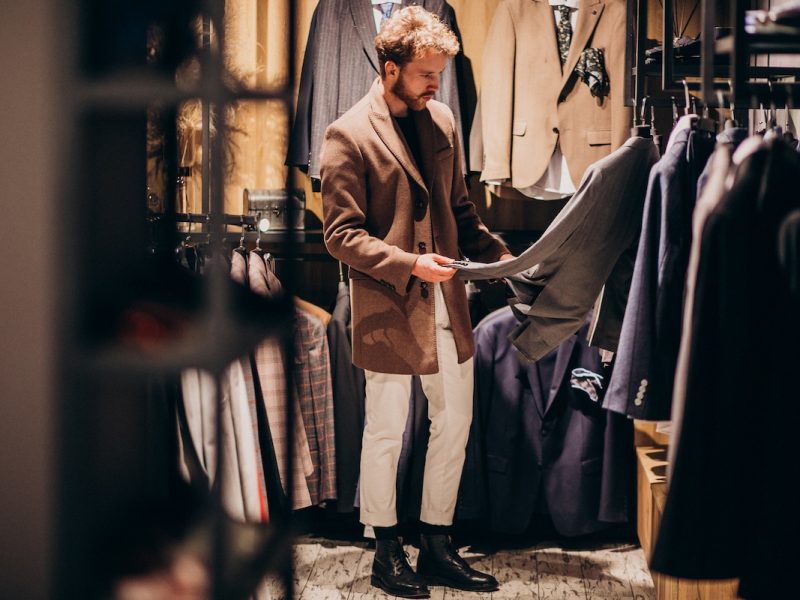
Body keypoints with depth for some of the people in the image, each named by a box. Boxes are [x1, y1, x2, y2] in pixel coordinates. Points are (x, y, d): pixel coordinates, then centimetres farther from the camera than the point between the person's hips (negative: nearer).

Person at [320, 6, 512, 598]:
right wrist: (409, 263, -23)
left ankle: (437, 547, 26)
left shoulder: (442, 121, 8)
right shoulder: (349, 136, -11)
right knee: (386, 433, 6)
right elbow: (342, 234, -13)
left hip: (447, 304, 7)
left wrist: (502, 255, 2)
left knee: (455, 424, 12)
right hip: (390, 308, -6)